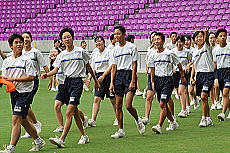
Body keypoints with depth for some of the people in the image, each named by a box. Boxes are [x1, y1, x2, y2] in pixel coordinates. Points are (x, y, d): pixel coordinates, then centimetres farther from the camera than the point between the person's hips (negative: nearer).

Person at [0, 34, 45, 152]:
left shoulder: (26, 60, -7)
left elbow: (31, 77, -13)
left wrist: (13, 79, -18)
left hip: (25, 92, -7)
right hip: (13, 92, 7)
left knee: (16, 119, -14)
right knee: (23, 120, 14)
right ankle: (38, 141, 30)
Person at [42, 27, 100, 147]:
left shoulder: (80, 51, -2)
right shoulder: (62, 54, 9)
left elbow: (88, 66, 9)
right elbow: (56, 69, 3)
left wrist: (95, 80, 16)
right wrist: (47, 75, -16)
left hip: (77, 81, -6)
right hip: (67, 82, 6)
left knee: (69, 112, -14)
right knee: (75, 112, 12)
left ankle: (62, 140, -21)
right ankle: (84, 136, 26)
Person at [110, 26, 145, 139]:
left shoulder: (131, 47, -4)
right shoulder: (115, 49, 12)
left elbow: (134, 66, -6)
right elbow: (113, 67, 14)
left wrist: (132, 81, -14)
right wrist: (111, 83, 7)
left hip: (129, 74, -5)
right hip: (118, 75, 5)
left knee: (128, 106, -13)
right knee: (118, 106, 2)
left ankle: (138, 120, 16)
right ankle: (121, 130, 9)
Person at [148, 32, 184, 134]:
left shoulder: (169, 53, -8)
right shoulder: (153, 55, 6)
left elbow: (179, 65, 4)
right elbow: (152, 69, 13)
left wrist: (182, 77, 11)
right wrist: (152, 82, 5)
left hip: (167, 80, -6)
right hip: (157, 79, 6)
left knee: (162, 104, -15)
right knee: (163, 104, 11)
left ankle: (159, 126, -18)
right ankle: (173, 122, 29)